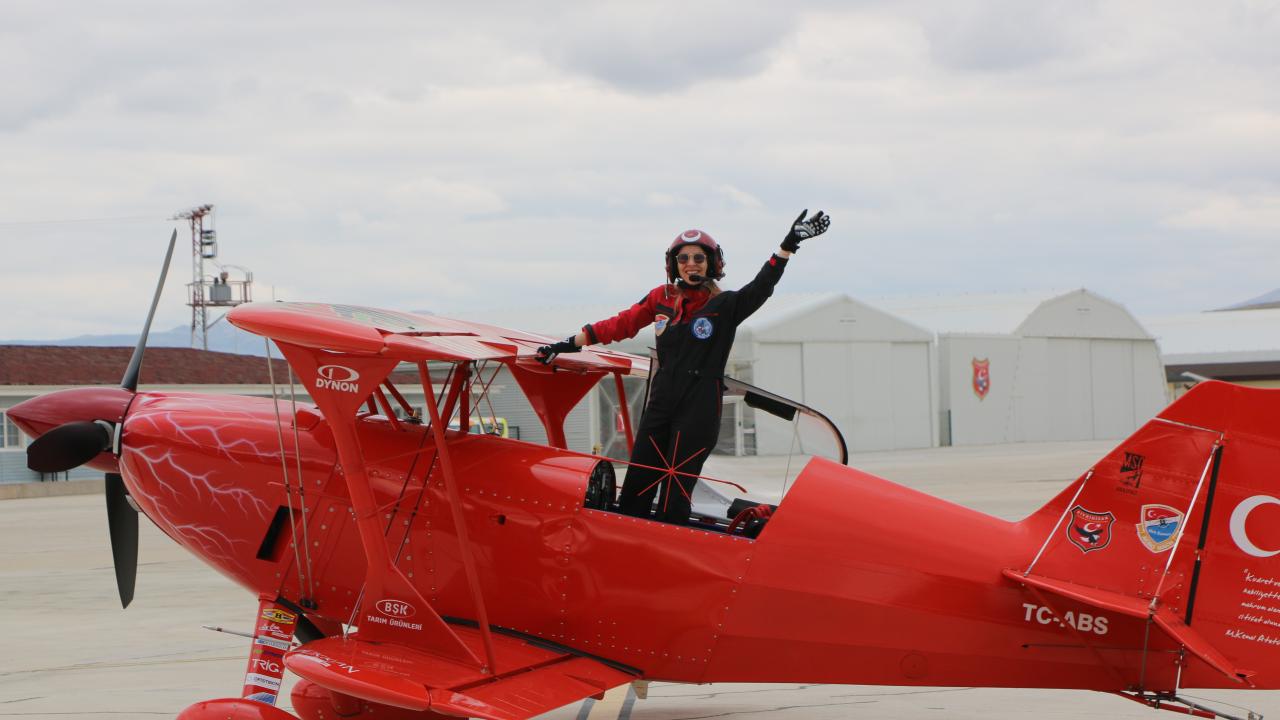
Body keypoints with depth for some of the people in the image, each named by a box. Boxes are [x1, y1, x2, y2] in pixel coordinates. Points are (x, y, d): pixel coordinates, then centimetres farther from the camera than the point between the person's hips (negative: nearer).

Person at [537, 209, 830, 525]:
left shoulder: (726, 305, -1)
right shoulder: (662, 297, 9)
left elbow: (762, 286, -15)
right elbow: (620, 325, 13)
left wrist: (788, 245, -26)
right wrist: (568, 344, 12)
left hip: (699, 411, -4)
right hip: (661, 403, 4)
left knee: (675, 494, -5)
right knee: (636, 485, 4)